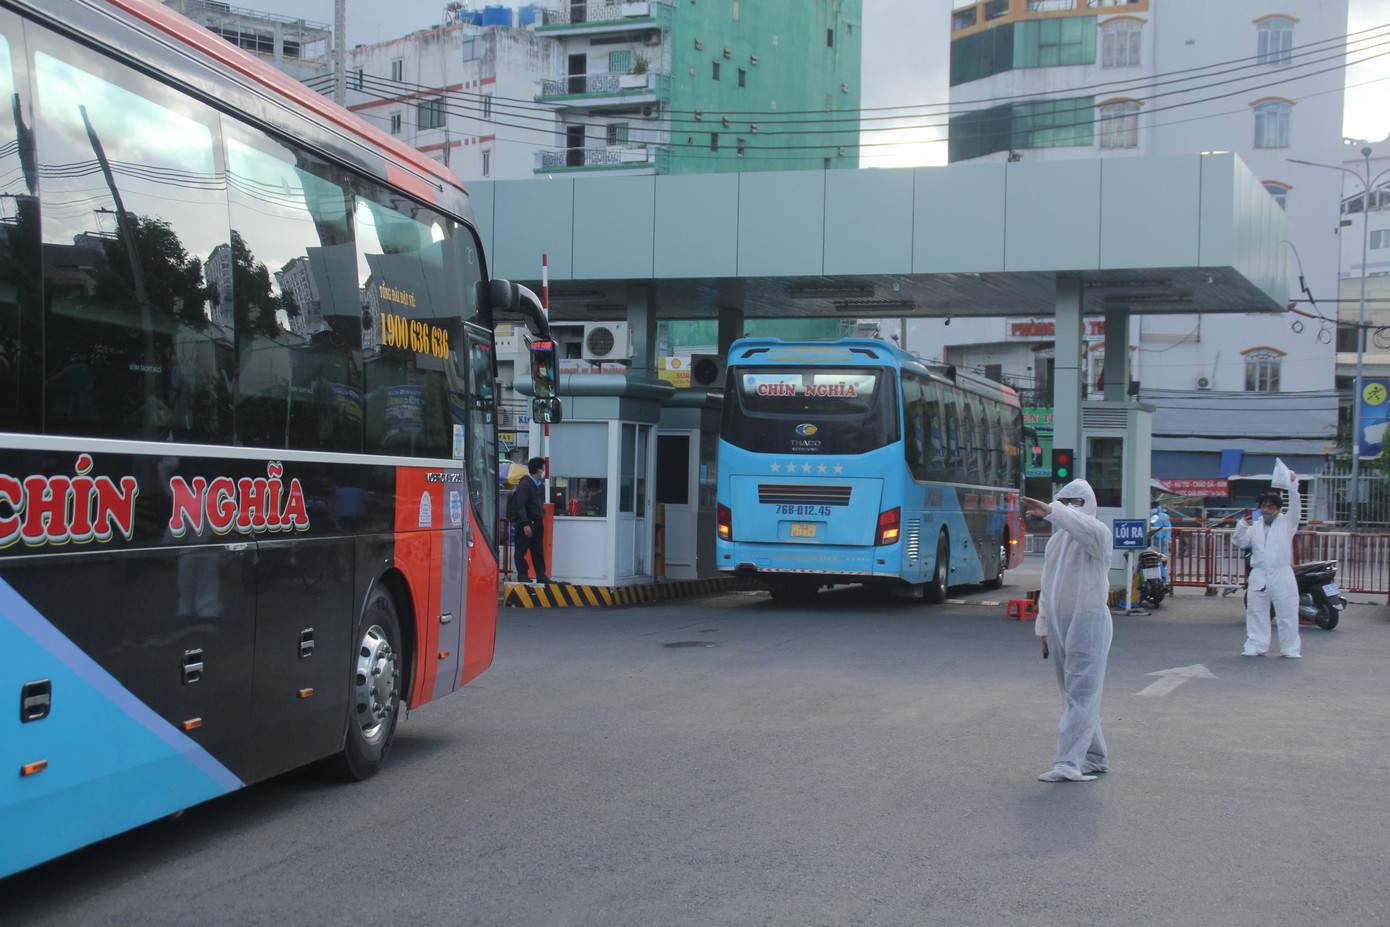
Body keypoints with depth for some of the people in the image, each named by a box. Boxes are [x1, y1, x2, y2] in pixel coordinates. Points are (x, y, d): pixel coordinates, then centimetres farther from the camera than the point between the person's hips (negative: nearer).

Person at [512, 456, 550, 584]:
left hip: (538, 523, 8)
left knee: (539, 551, 9)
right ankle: (522, 575, 7)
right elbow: (521, 505, -16)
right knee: (521, 550, 2)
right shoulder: (524, 484, -11)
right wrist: (525, 524, -21)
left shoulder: (540, 484, 14)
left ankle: (541, 576, 13)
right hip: (526, 523, -8)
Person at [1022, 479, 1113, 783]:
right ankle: (1095, 759, 23)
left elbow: (1083, 526, -33)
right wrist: (1043, 627, 19)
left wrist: (1050, 512, -48)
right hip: (1059, 625, 8)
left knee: (1081, 695, -11)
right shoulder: (1055, 541, 18)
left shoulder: (1097, 534, -6)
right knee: (1075, 695, 12)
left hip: (1089, 623, -8)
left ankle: (1068, 763, -16)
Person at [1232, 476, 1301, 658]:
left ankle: (1291, 649, 6)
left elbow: (1295, 508, -8)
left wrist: (1292, 486, -21)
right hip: (1258, 577, 3)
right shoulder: (1254, 527, 16)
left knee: (1287, 614, -1)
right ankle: (1255, 646, 12)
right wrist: (1243, 524, -6)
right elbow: (1238, 541, 10)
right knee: (1256, 614, 5)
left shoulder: (1286, 523, 7)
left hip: (1281, 576, -3)